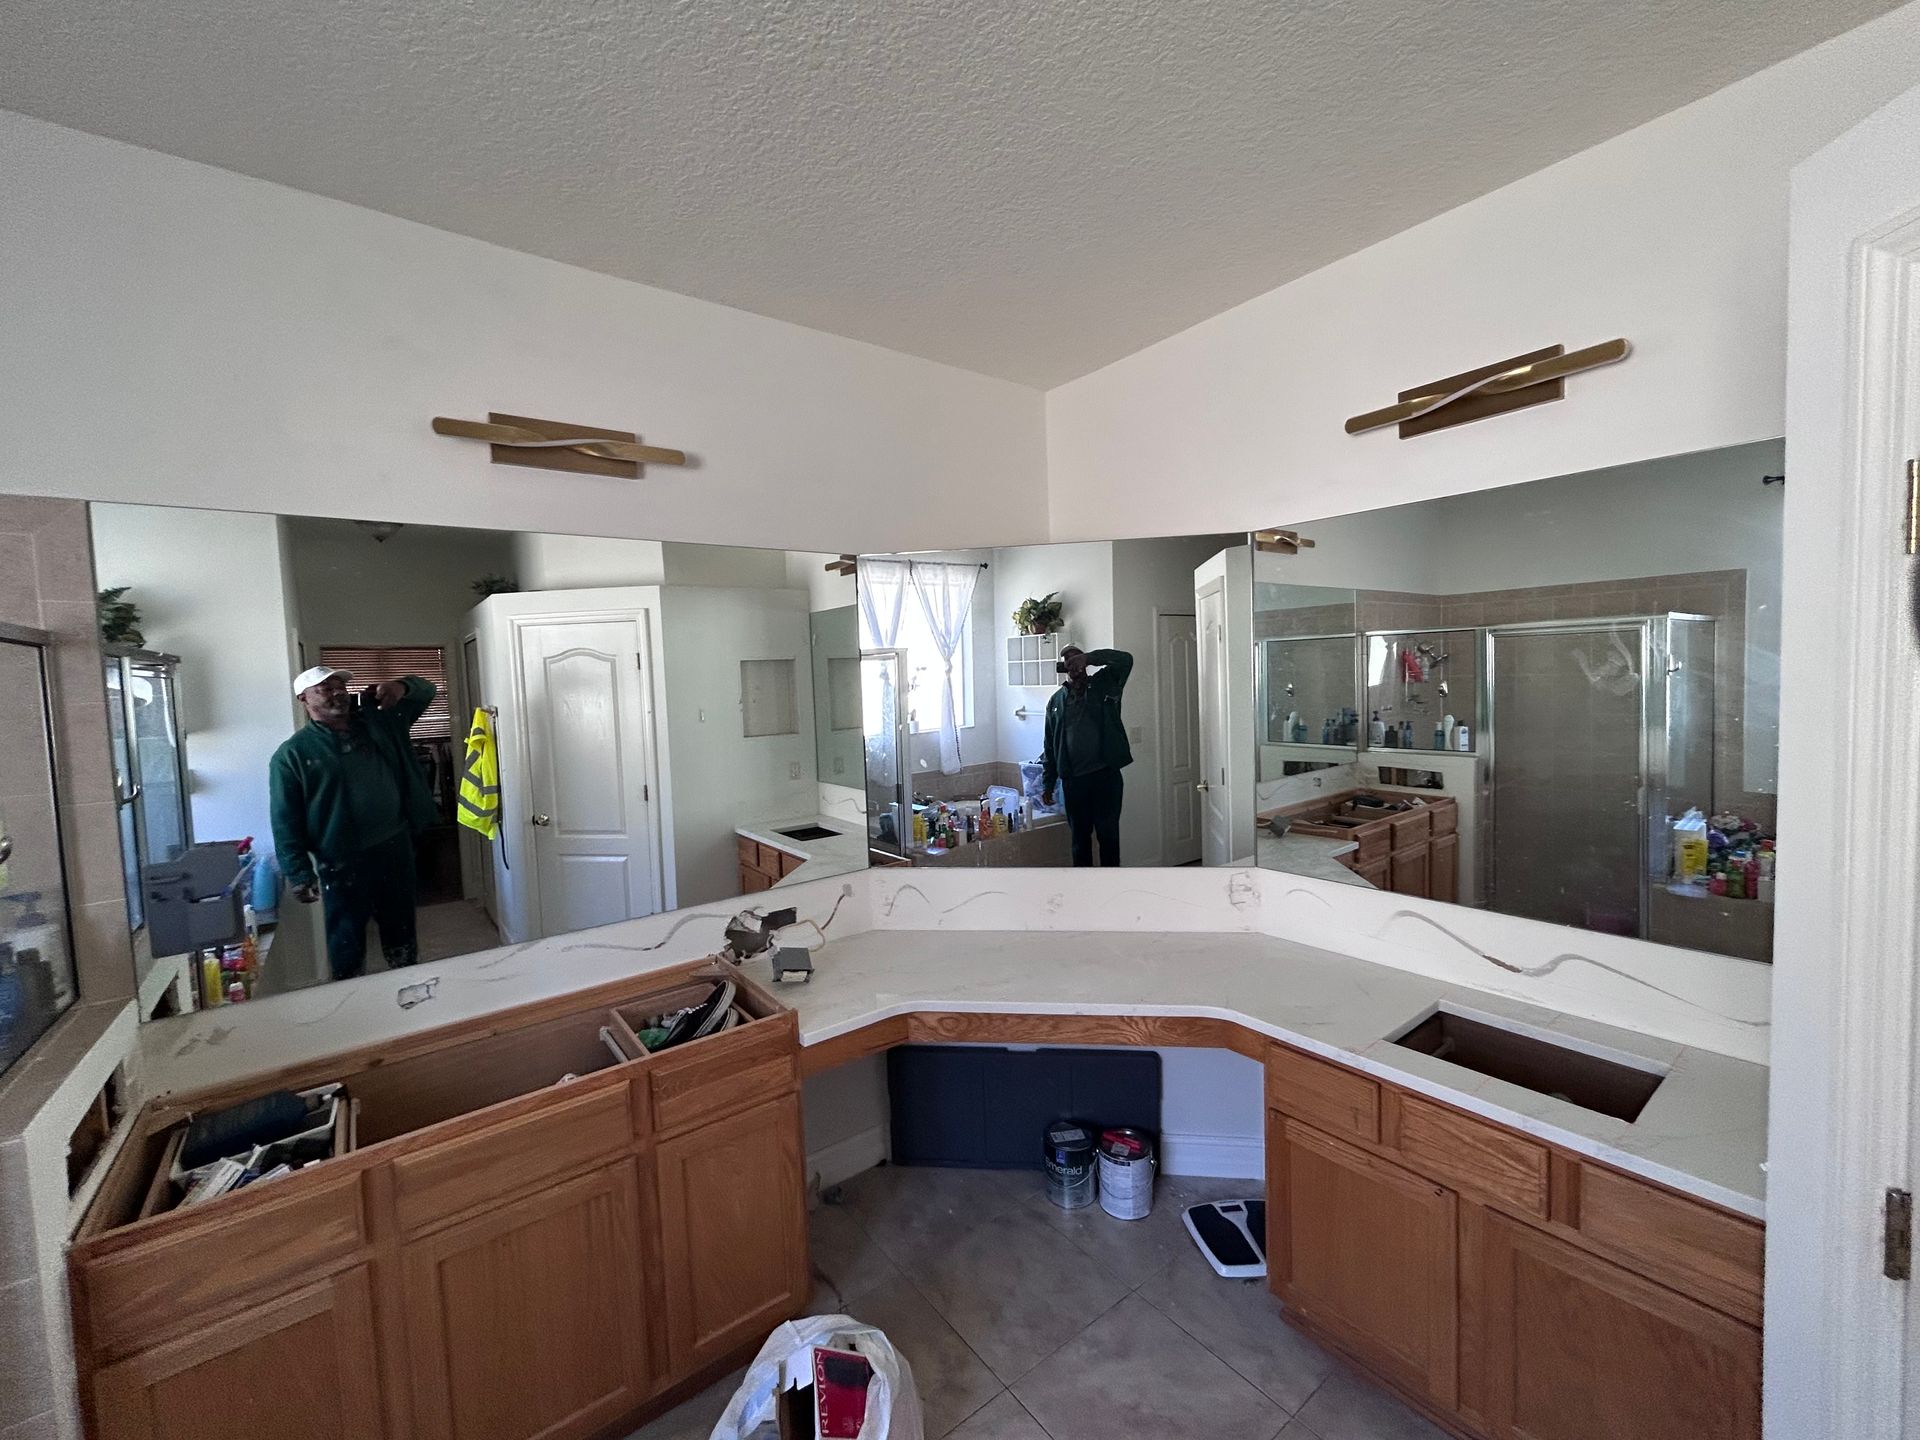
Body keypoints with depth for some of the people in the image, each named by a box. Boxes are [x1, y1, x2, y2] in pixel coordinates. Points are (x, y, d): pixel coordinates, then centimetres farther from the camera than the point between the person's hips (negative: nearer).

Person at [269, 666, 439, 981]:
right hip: (343, 863, -4)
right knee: (347, 944, 7)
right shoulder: (292, 754, -5)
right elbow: (285, 822, -7)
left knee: (401, 932, 18)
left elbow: (426, 691, 12)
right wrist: (299, 874, -12)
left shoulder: (378, 722, 5)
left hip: (395, 848, 4)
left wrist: (402, 687, -12)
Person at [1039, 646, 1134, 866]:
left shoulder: (1103, 685, 5)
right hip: (1073, 780, 2)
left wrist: (1088, 657, -16)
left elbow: (1126, 660, -11)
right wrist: (1047, 784, 8)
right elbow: (1050, 746, 11)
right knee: (1080, 837, 11)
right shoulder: (1056, 700, 10)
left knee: (1108, 835, 2)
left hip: (1106, 775, -2)